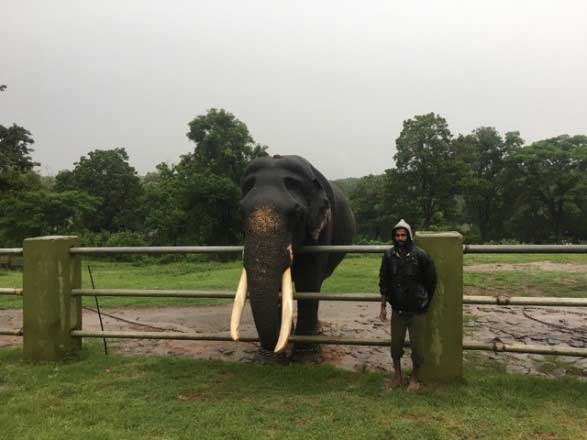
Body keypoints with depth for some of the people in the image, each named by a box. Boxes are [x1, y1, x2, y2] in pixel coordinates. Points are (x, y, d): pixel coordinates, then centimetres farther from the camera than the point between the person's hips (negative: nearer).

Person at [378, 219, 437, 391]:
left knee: (417, 347, 7)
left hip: (416, 311, -3)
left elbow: (431, 281, 0)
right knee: (396, 345, 12)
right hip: (397, 310, 3)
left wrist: (425, 302, 7)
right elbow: (384, 282, 4)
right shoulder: (389, 255, -3)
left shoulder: (420, 255, -12)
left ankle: (415, 379, 28)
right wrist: (383, 307, 4)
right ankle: (397, 375, 33)